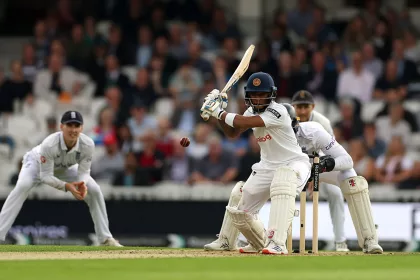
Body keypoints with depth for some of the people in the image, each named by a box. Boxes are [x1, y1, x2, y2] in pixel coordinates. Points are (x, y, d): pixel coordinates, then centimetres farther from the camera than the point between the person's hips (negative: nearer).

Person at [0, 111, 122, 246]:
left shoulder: (88, 145, -31)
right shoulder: (49, 144, -41)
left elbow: (84, 171, -19)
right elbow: (45, 176, -34)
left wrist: (82, 183, -42)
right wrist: (66, 186, -48)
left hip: (66, 169, 4)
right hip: (38, 163, -4)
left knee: (94, 190, -11)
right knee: (22, 186, -32)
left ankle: (105, 238, 3)